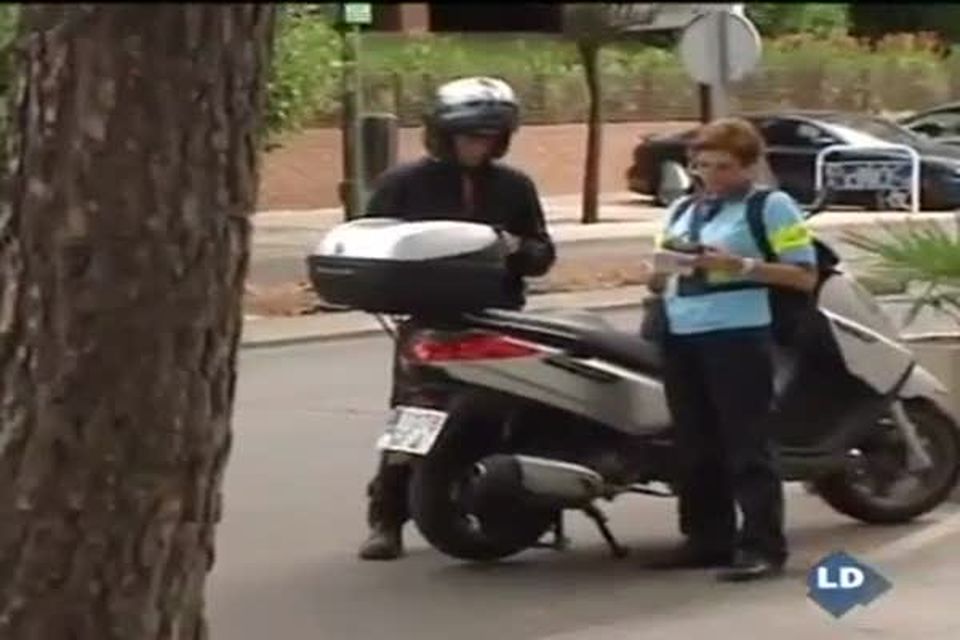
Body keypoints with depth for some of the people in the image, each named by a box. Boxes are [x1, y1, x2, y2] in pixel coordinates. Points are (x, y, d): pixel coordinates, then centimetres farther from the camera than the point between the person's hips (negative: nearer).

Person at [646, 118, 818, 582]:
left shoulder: (772, 206, 0)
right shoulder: (681, 210, 19)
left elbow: (805, 277, -7)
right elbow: (661, 282, 24)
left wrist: (742, 266, -17)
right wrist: (662, 269, 0)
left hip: (738, 335, -7)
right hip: (680, 337, 7)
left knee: (747, 444, -9)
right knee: (695, 445, 10)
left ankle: (763, 545, -9)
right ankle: (708, 538, 18)